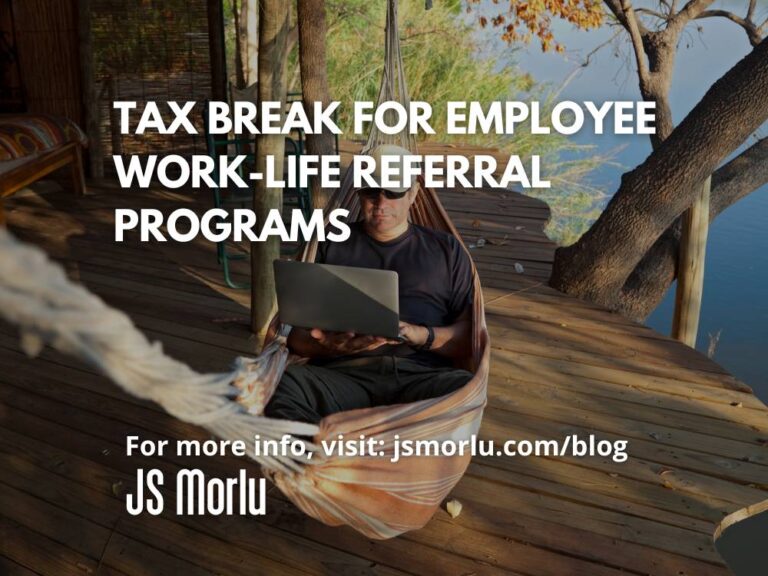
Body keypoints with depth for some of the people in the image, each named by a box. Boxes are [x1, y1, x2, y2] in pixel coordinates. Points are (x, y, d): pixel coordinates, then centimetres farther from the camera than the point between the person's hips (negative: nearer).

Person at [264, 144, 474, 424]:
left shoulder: (445, 249, 21)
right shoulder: (329, 246, 20)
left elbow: (468, 333, 15)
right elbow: (296, 334, 14)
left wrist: (424, 337, -6)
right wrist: (330, 345, -9)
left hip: (422, 375, 1)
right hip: (340, 373, 0)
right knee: (288, 383, -33)